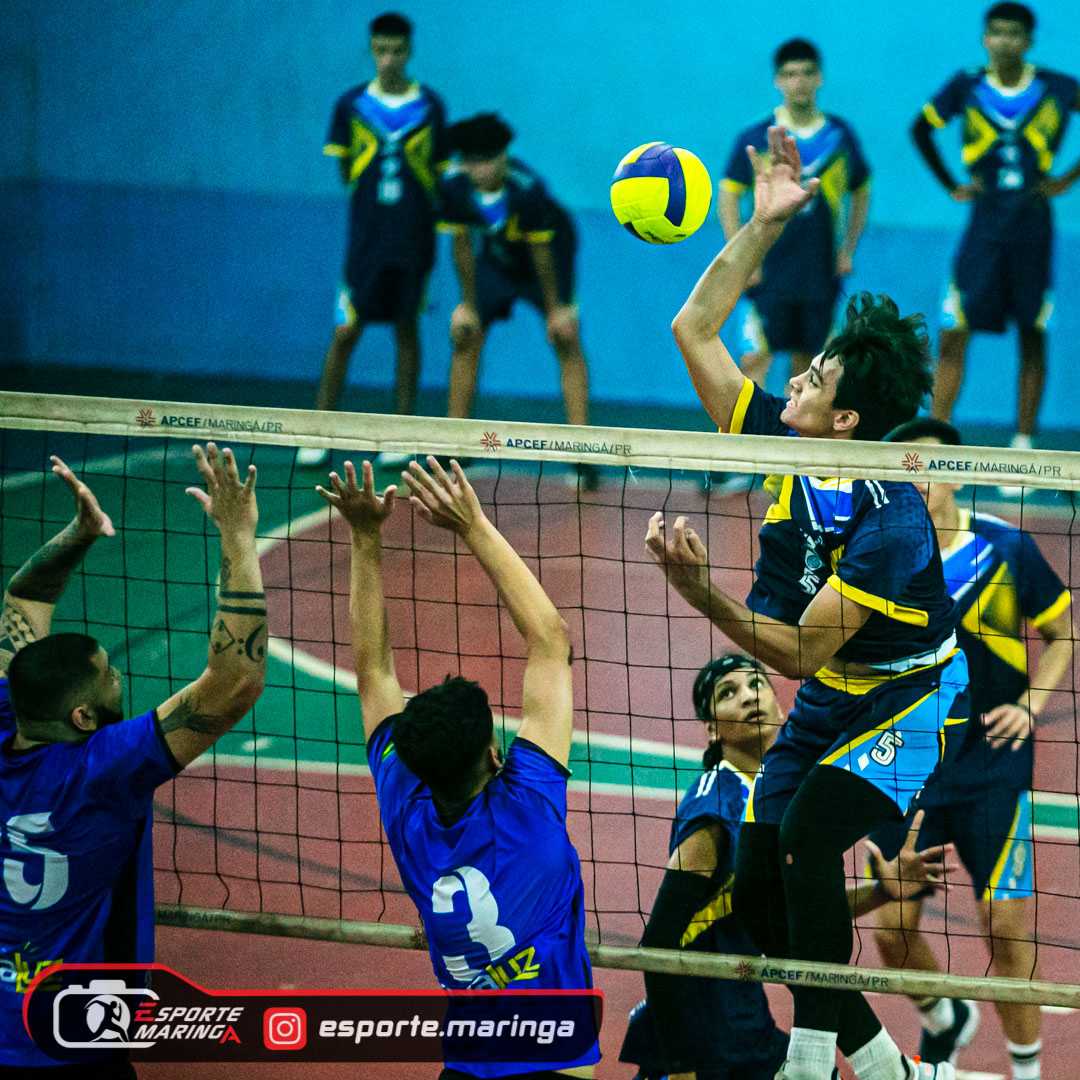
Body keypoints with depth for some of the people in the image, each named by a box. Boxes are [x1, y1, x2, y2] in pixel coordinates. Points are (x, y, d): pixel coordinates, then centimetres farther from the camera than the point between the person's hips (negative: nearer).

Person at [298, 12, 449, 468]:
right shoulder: (351, 105, 2)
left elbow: (438, 174, 8)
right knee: (345, 332, -2)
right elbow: (343, 170, 8)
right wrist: (370, 192, -1)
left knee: (407, 329, 7)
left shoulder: (430, 106, 2)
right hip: (366, 239, 0)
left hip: (413, 240, 0)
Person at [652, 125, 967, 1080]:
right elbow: (694, 330, -4)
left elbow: (798, 652, -29)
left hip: (908, 704, -8)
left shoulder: (889, 523, -29)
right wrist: (763, 225, -11)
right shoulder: (778, 450, -10)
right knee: (757, 892, 1)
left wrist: (703, 595, -38)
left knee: (808, 834, -30)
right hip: (826, 705, 8)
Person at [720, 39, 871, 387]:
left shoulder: (841, 136, 5)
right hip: (769, 276, -3)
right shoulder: (756, 139, -3)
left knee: (805, 369, 8)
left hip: (822, 277, 3)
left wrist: (848, 250, 11)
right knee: (754, 361, -11)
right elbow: (728, 195, 1)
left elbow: (861, 192, 18)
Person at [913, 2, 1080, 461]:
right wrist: (951, 186, 10)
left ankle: (1022, 449, 9)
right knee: (952, 337, -6)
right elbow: (921, 131, 15)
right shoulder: (965, 88, -1)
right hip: (984, 228, 0)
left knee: (1033, 340, 3)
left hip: (1033, 229, 0)